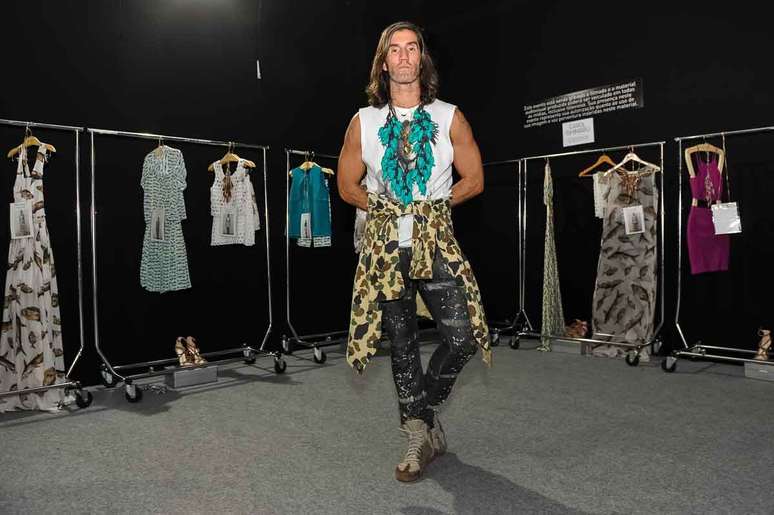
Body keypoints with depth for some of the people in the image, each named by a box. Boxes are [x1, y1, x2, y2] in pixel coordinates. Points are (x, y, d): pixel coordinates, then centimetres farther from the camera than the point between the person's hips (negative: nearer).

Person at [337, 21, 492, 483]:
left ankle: (421, 411, 17)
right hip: (386, 245, 1)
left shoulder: (449, 117, 5)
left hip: (436, 242, 0)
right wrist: (386, 209, 0)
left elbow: (474, 180, 8)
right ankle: (423, 434, 23)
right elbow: (348, 186, 12)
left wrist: (432, 205, 2)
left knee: (462, 335, -11)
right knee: (402, 344, 6)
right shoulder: (363, 122, 7)